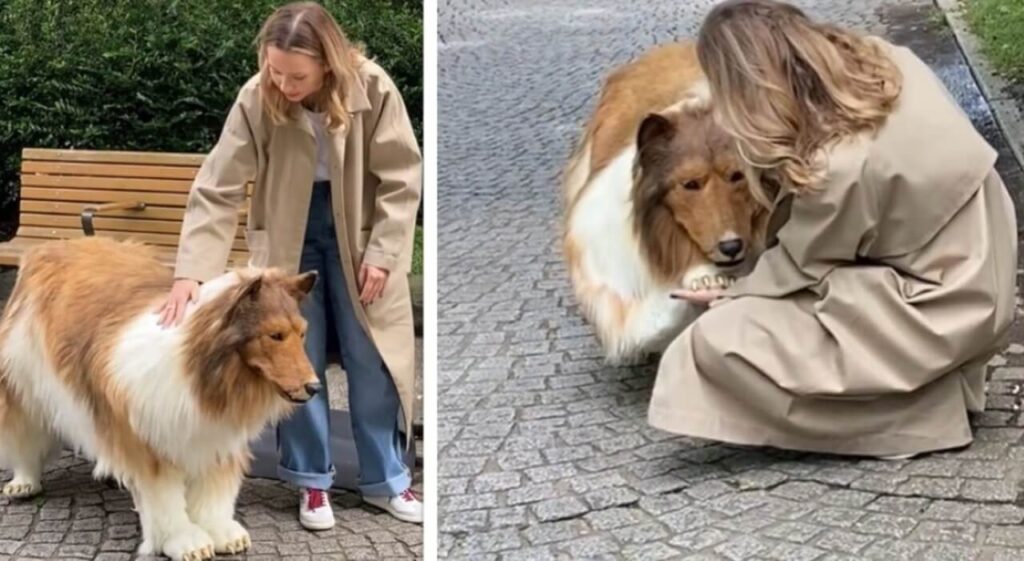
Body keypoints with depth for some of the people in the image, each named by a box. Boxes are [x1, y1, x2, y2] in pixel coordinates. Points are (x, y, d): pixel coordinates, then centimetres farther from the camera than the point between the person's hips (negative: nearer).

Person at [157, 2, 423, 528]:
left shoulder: (372, 89, -22)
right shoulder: (256, 99, -22)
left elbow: (400, 178, -12)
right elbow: (216, 189, -22)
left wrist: (382, 253, -15)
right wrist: (191, 271, -30)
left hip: (359, 232, 0)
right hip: (288, 237, 0)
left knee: (372, 358, 5)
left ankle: (385, 479, 19)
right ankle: (312, 480, 18)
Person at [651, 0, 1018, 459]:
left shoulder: (840, 169, -29)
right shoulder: (881, 59, -8)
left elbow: (799, 268, -10)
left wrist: (734, 293, 8)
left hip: (939, 315, -9)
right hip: (973, 273, 9)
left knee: (718, 339, -15)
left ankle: (918, 408, -4)